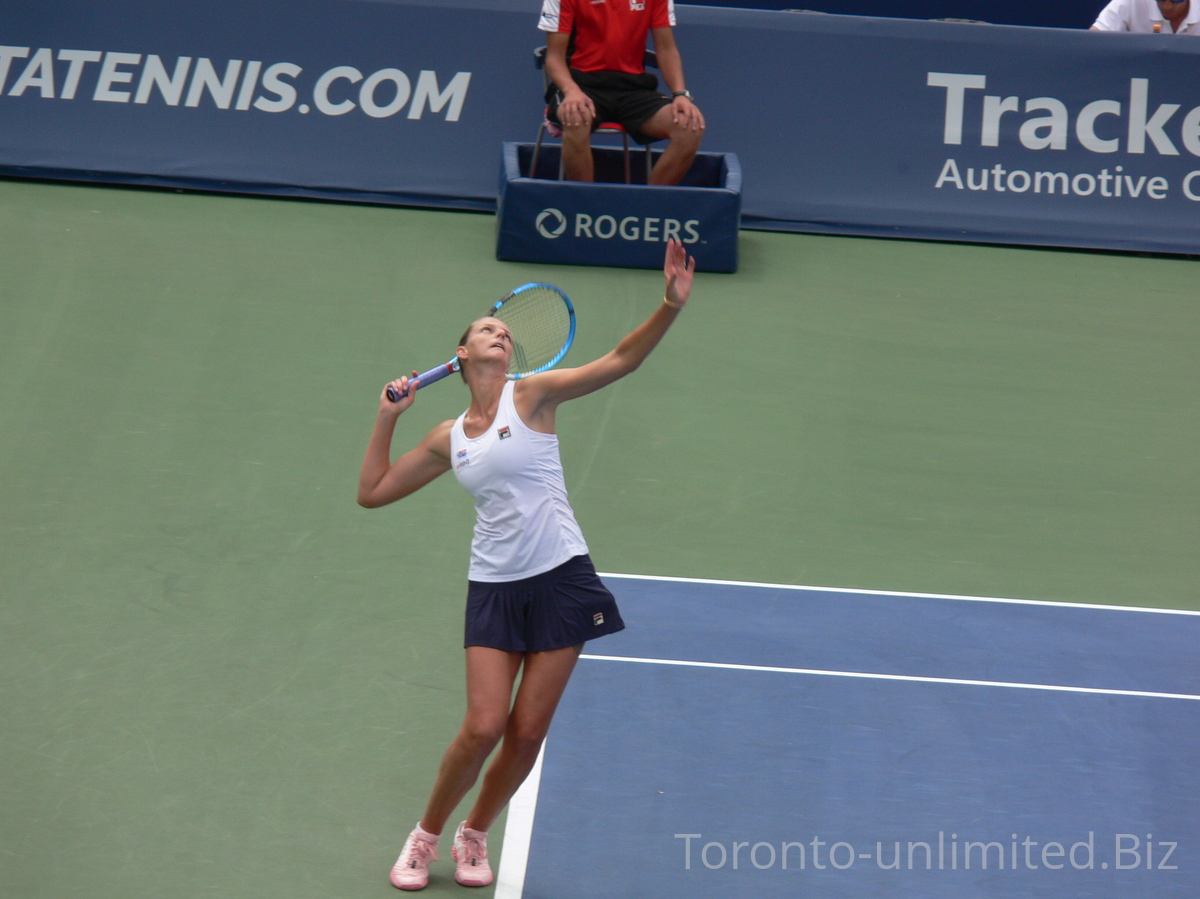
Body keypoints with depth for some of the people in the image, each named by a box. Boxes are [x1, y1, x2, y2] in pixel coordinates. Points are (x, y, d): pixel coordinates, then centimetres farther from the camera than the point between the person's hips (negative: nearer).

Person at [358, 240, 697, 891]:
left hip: (559, 580, -1)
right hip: (494, 587, 1)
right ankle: (426, 836, 14)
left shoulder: (532, 396, 1)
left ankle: (474, 836, 23)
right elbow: (372, 492, 18)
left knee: (528, 732, 0)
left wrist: (671, 306, -25)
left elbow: (619, 362, -10)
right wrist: (387, 419, 9)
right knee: (483, 727, -9)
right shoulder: (448, 439, 11)